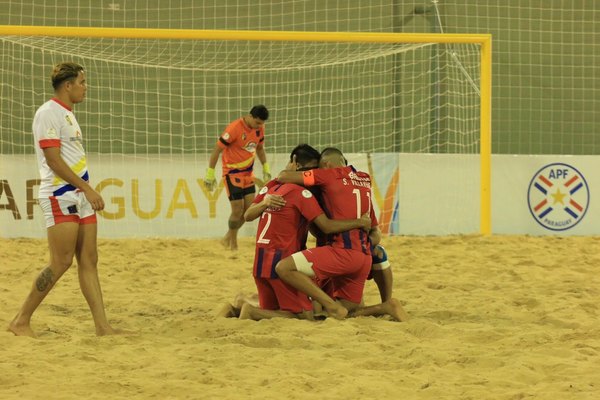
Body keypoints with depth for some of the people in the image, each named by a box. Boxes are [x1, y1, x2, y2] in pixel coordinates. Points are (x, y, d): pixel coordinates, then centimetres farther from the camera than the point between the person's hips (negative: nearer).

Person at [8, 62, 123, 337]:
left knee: (89, 261, 4)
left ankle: (102, 326, 2)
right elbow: (53, 160, -17)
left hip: (80, 196, 9)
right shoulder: (48, 113, -11)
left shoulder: (67, 114, 17)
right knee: (61, 263, -9)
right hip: (60, 197, -9)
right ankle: (21, 322, 0)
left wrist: (87, 191, 16)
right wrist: (87, 189, -18)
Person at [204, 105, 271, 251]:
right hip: (232, 173, -7)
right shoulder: (234, 128, -23)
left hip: (248, 173, 7)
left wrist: (266, 168, 13)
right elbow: (217, 149, -18)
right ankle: (232, 240, 16)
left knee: (249, 208, 4)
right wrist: (210, 173, -18)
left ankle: (229, 238, 24)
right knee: (238, 209, -7)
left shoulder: (259, 128, -1)